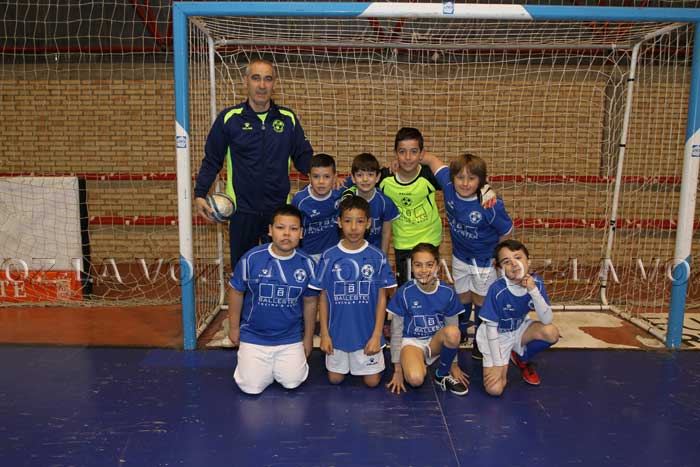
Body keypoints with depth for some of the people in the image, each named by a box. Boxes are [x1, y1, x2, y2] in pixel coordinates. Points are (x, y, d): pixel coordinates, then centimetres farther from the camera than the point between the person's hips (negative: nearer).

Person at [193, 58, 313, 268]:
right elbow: (212, 160, 4)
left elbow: (304, 158, 8)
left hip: (279, 209, 1)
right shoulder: (229, 118, -1)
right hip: (242, 210, -1)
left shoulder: (288, 118, 4)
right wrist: (200, 194, -7)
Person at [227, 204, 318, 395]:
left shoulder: (307, 264, -9)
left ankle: (281, 364, 27)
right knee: (252, 387, -3)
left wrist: (308, 337, 9)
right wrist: (234, 328, 4)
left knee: (292, 382, -6)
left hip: (291, 338, 1)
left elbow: (310, 302, 3)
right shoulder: (251, 258, -15)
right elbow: (236, 293, -1)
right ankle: (245, 357, 29)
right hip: (254, 336, -1)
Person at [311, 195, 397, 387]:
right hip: (337, 332, 1)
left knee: (372, 381, 9)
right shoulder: (329, 256, -8)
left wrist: (377, 335, -8)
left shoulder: (378, 257, -9)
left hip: (367, 332, 0)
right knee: (335, 379, 13)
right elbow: (323, 297, -1)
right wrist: (324, 334, -3)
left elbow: (382, 298, -4)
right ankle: (344, 361, 43)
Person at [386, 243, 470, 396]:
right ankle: (420, 363, 5)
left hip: (436, 341, 2)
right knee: (416, 379, -33)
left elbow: (452, 330, 3)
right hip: (411, 341, -2)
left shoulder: (448, 292, -9)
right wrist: (398, 369, -4)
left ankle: (443, 374, -6)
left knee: (453, 332, -33)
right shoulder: (404, 292, -14)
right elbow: (396, 332, -6)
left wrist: (454, 364, 6)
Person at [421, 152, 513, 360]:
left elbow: (506, 231, -16)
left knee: (481, 300, 15)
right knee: (463, 298, 21)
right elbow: (432, 159, -8)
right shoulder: (449, 185, -23)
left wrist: (496, 255, -7)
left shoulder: (491, 205, -34)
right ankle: (460, 332, 48)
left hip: (485, 261, -3)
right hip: (460, 257, 4)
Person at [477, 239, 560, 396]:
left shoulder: (535, 282, -19)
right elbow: (491, 327, -22)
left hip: (519, 329, 4)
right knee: (495, 389, -18)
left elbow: (547, 320, -22)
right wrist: (498, 364, -21)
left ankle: (522, 358, 7)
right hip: (496, 336, -4)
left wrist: (533, 290, -35)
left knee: (552, 333, -25)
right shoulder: (497, 289, -31)